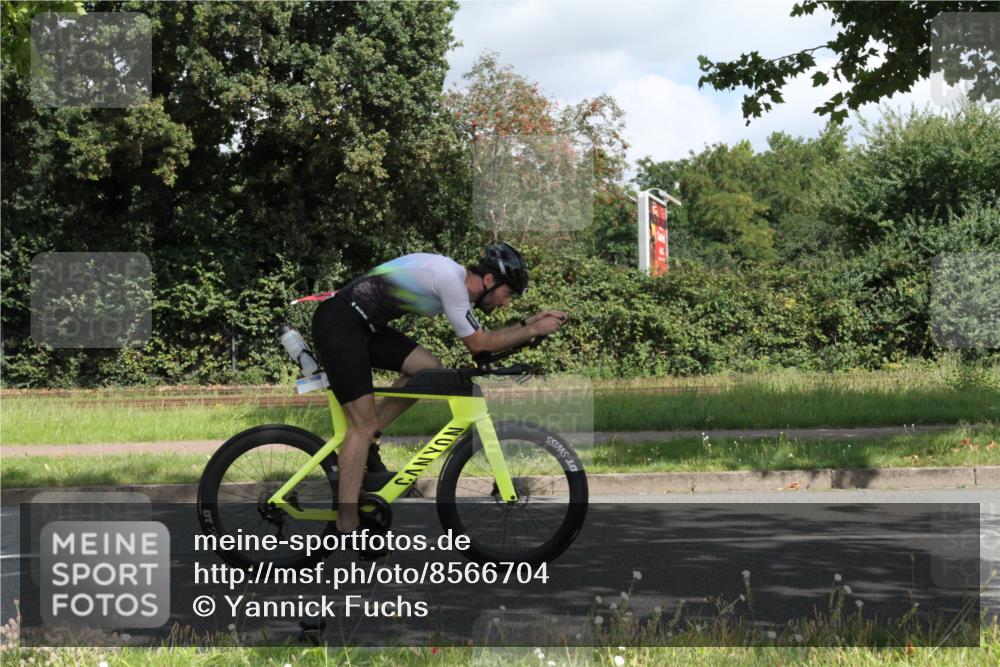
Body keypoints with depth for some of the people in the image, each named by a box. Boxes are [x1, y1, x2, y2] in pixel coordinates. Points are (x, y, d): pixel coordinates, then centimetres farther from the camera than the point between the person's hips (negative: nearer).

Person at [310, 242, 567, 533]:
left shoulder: (456, 278, 11)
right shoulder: (451, 279, -18)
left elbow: (480, 337, 21)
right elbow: (479, 344, -9)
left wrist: (529, 321, 14)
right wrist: (534, 331, -2)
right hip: (338, 323, -10)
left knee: (430, 369, 6)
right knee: (365, 425, -11)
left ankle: (362, 442, 14)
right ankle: (347, 528, -8)